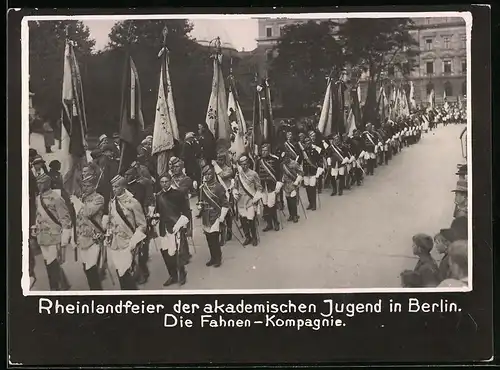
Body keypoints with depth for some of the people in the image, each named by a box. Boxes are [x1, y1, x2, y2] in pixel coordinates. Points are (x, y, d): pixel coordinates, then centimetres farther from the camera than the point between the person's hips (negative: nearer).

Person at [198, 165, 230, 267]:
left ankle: (218, 258, 9)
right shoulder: (203, 187, 9)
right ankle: (213, 258, 24)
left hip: (215, 217, -6)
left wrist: (222, 216, -13)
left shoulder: (218, 187, -10)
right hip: (205, 218, 6)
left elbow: (225, 203, -10)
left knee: (215, 239, -6)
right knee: (209, 239, 10)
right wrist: (200, 205, 5)